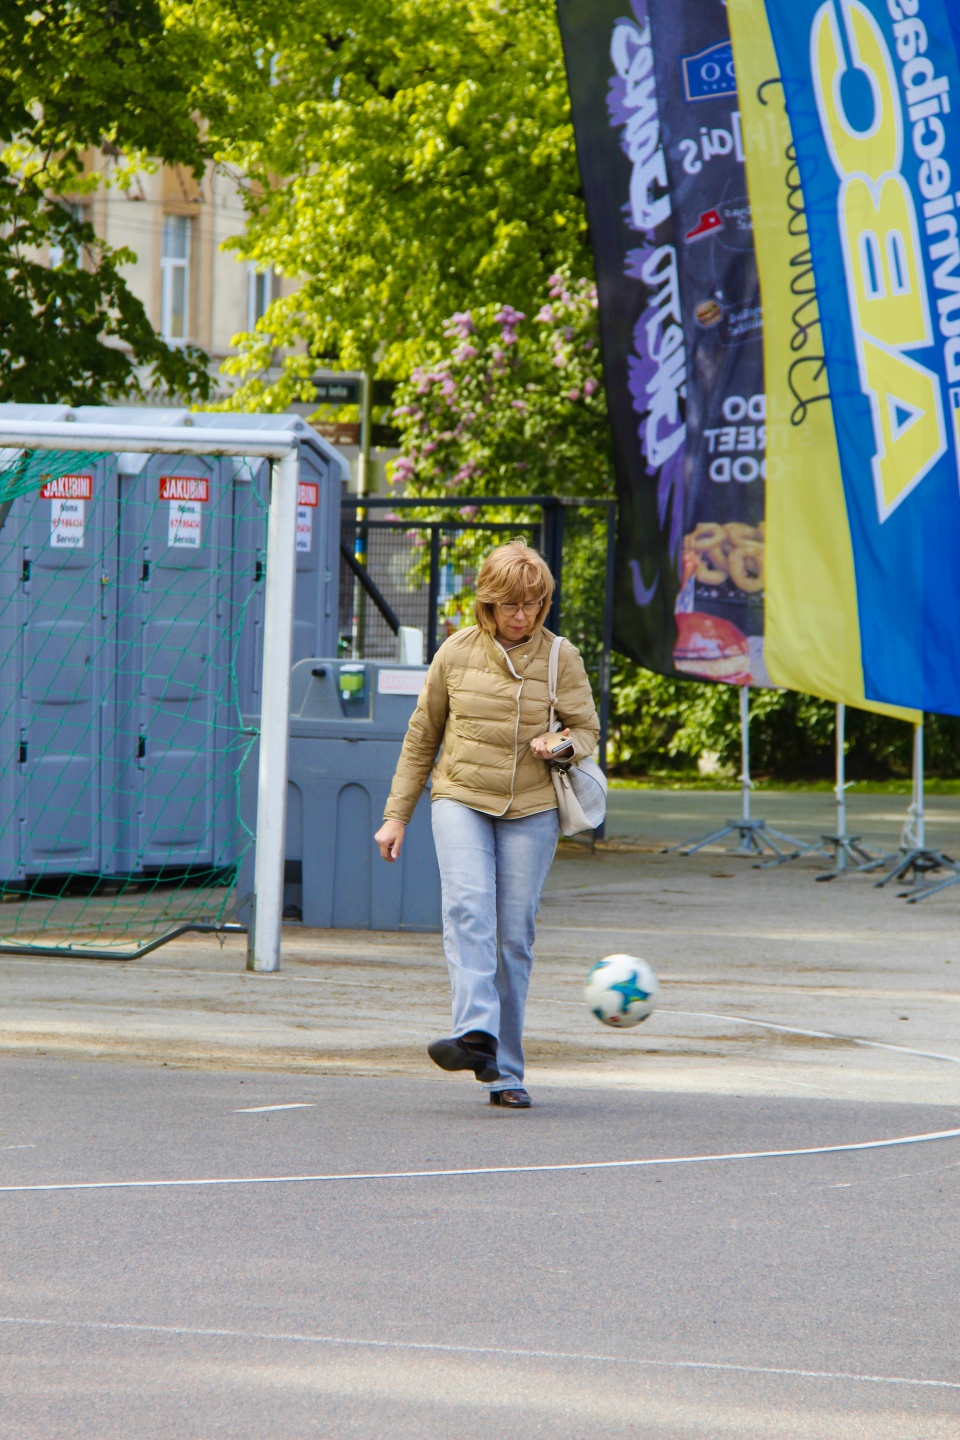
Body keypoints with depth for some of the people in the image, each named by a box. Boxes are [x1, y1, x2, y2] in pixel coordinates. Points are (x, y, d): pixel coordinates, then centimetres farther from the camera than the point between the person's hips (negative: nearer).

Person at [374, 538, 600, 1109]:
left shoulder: (560, 657, 2)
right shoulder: (457, 654, 4)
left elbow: (587, 730, 10)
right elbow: (421, 737, 13)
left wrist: (561, 745, -14)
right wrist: (396, 815, 13)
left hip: (532, 810, 0)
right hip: (461, 800, 0)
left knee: (515, 934, -2)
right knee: (468, 906, -24)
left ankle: (506, 1072, 5)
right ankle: (476, 1036, -39)